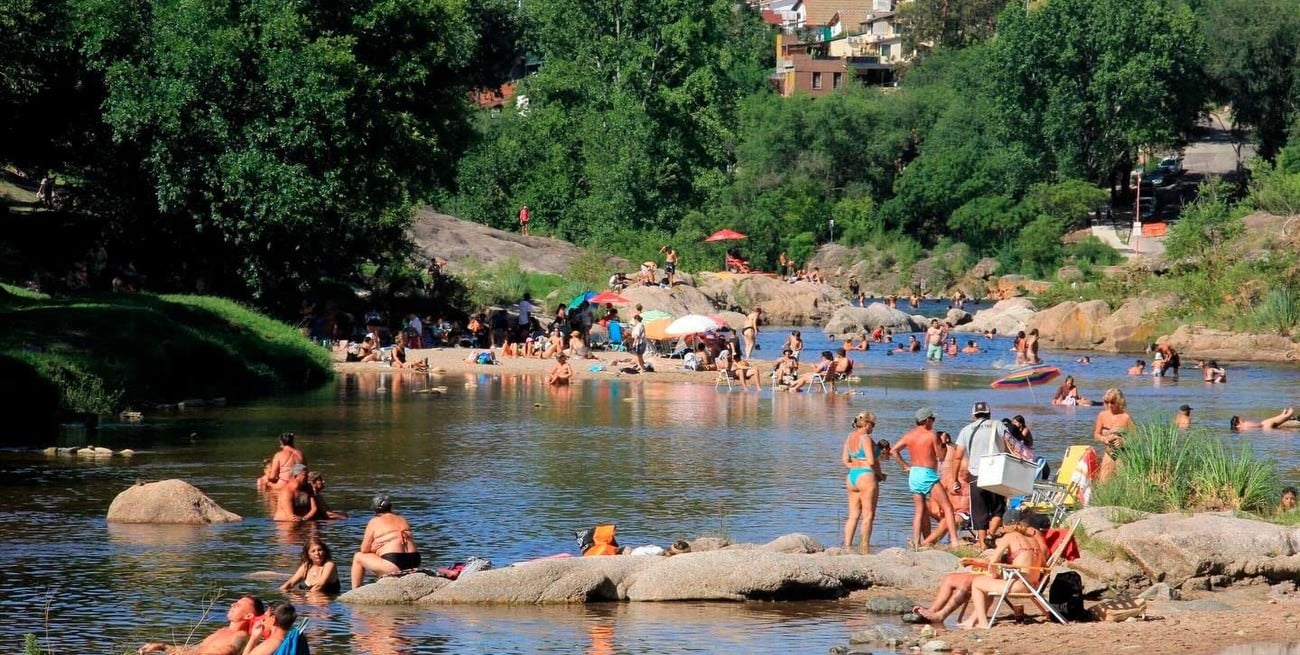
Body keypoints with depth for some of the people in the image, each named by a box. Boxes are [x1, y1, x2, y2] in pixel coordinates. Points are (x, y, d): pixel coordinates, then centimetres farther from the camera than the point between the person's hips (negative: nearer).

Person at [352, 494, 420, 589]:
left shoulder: (374, 522, 4)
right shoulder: (402, 520, 20)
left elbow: (364, 550, 6)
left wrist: (374, 548, 23)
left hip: (393, 566, -6)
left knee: (358, 557, 15)